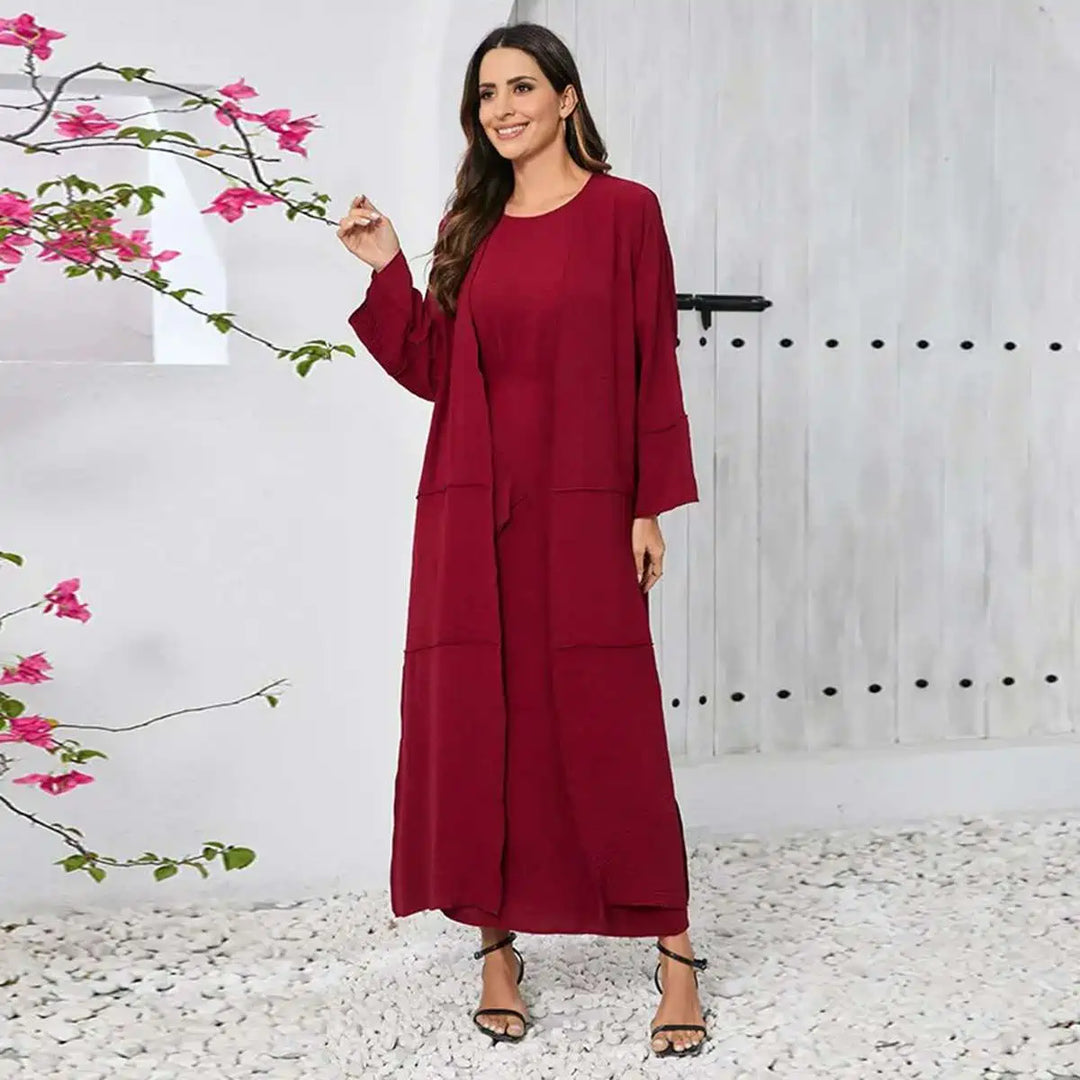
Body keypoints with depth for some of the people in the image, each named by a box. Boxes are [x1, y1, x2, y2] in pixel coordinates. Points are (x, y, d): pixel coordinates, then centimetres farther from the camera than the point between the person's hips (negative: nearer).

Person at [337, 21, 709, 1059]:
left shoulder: (624, 211, 1)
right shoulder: (467, 225, 12)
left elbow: (653, 370, -1)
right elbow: (432, 371, 10)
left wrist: (651, 506, -5)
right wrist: (386, 270, 0)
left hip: (581, 508, -4)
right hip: (470, 511, 4)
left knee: (608, 727, -2)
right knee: (472, 724, 4)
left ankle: (672, 948, 10)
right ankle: (497, 945, 17)